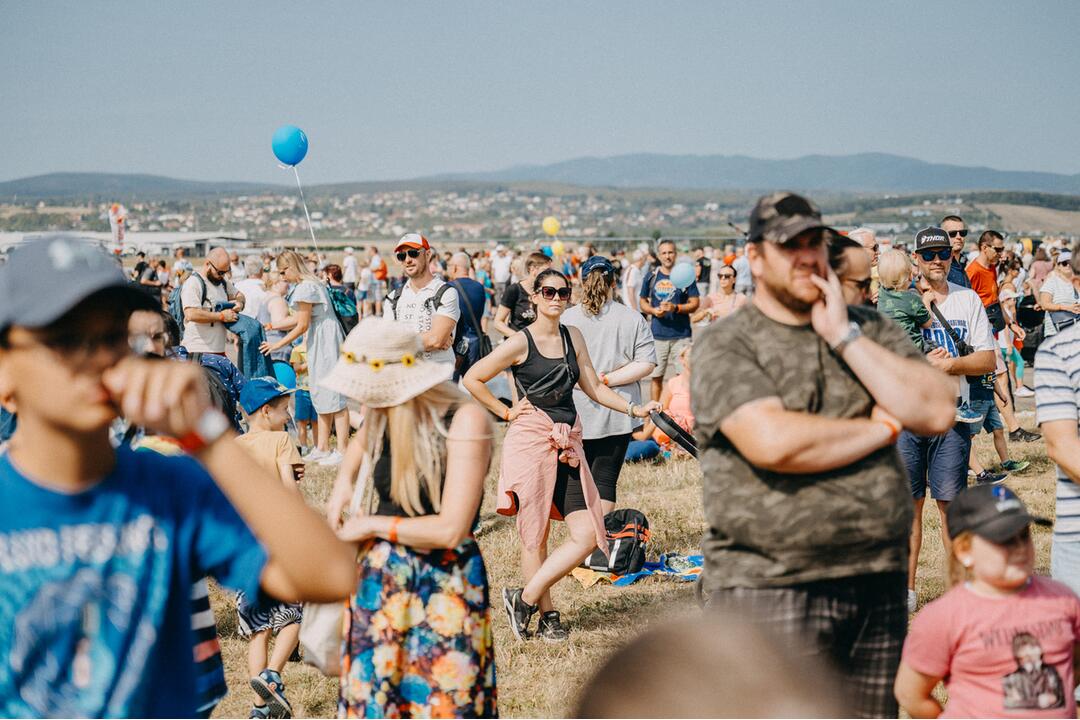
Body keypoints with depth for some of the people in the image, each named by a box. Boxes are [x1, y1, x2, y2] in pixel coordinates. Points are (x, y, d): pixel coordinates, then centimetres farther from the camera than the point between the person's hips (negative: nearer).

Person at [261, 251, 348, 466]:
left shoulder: (305, 288, -15)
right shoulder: (310, 284, 16)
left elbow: (302, 325, -15)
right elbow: (296, 318, 18)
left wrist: (277, 345, -7)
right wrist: (270, 326, 20)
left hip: (325, 342, -11)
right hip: (319, 343, 11)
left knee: (332, 395, -8)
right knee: (321, 395, 13)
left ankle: (342, 451, -7)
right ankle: (322, 448, 19)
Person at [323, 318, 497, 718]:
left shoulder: (465, 421, -20)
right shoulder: (385, 416, -1)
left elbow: (450, 530, -24)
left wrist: (373, 525, -11)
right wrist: (343, 482, 10)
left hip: (444, 588, -6)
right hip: (381, 577, 6)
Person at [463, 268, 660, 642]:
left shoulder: (573, 337, 12)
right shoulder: (521, 342, -6)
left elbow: (594, 388, 14)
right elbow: (472, 379, -2)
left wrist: (634, 409, 4)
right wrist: (507, 412, -1)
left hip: (567, 445, 6)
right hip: (531, 440, -6)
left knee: (587, 535, -3)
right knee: (535, 536, 1)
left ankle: (525, 599, 7)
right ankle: (547, 615, 15)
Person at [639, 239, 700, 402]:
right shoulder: (651, 277, 8)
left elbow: (695, 303, 1)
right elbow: (642, 302, 15)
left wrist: (676, 308, -16)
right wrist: (653, 310, -6)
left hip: (681, 334, -2)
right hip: (658, 334, 2)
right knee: (657, 376, 6)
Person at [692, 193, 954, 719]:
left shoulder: (868, 329, 13)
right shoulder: (723, 346, -3)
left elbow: (936, 413, -2)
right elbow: (774, 443, -19)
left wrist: (844, 336, -5)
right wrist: (882, 427, -5)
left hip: (877, 585, 5)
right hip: (768, 590, -5)